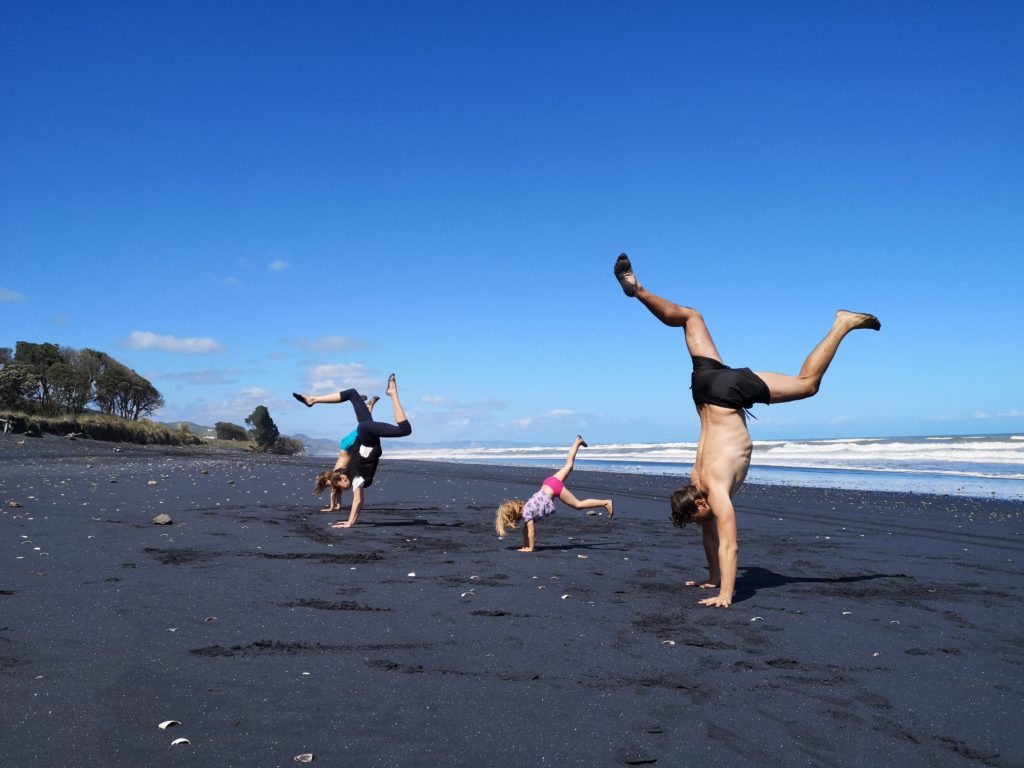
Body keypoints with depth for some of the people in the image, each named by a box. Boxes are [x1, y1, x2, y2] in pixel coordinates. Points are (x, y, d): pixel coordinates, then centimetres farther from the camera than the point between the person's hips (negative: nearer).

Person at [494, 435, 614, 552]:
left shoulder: (526, 512, -19)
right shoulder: (524, 509, 2)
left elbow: (530, 531, -16)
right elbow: (525, 529, 9)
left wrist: (530, 548, -9)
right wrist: (524, 546, 8)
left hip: (554, 487, -7)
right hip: (549, 484, 7)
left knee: (578, 505, -1)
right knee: (568, 465, 25)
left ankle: (606, 502, 1)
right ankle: (577, 442, 39)